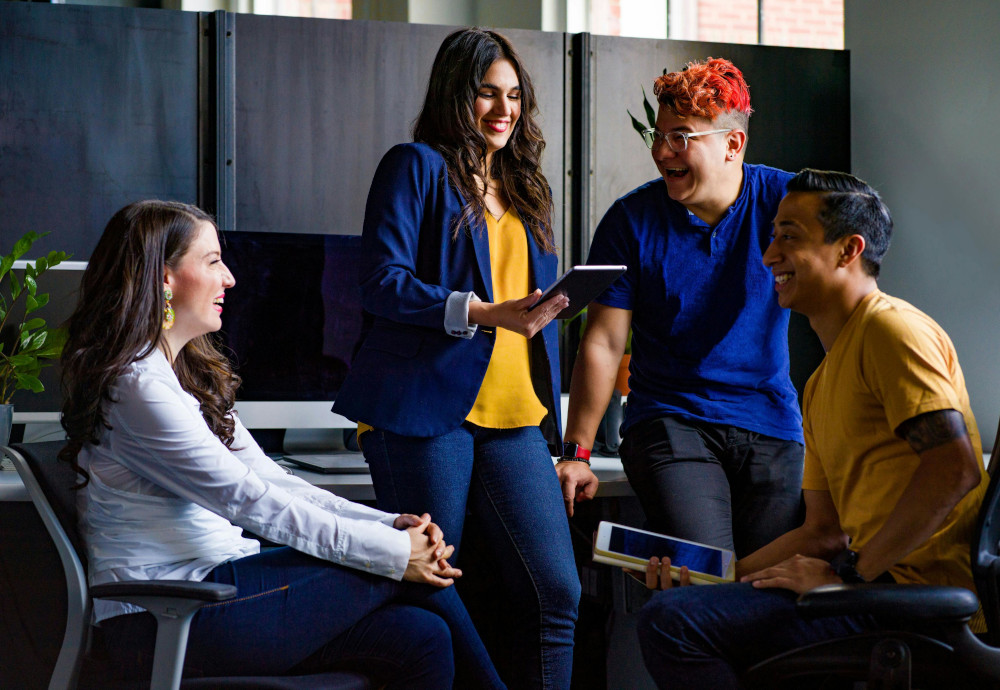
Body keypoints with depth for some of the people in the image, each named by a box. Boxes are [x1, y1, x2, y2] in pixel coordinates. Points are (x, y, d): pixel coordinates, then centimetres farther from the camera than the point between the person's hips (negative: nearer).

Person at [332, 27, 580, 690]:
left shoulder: (523, 187, 22)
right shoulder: (416, 166, 2)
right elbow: (384, 282, -9)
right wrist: (487, 314, -19)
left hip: (513, 417, 6)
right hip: (425, 408, -5)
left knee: (555, 591, -4)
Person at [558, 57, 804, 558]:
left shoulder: (785, 201, -1)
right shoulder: (631, 220, 0)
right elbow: (603, 343, 2)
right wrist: (576, 452, -2)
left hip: (771, 427, 1)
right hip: (668, 420, -1)